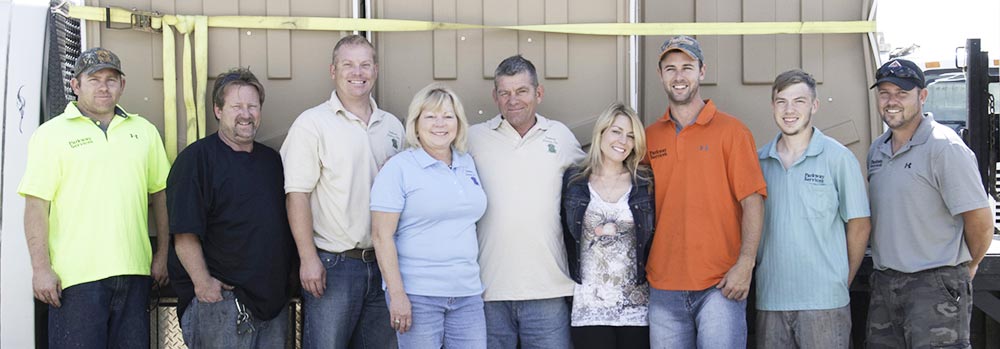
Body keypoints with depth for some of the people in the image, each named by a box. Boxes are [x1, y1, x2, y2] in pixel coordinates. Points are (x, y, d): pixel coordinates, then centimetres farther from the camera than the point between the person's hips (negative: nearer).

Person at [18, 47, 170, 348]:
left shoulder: (144, 131, 12)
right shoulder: (51, 133, 1)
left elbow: (160, 195, 16)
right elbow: (36, 206, -4)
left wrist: (162, 255, 12)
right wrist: (41, 268, -10)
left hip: (134, 272, 4)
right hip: (76, 276, -3)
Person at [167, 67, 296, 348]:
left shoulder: (272, 160, 14)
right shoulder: (196, 158, -6)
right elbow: (184, 232, -12)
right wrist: (202, 282, -17)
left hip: (274, 298, 6)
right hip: (220, 298, -6)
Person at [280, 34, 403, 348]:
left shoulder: (392, 126, 12)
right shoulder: (312, 123, -4)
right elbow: (297, 194, -10)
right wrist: (308, 259, -15)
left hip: (383, 263, 5)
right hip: (332, 264, -5)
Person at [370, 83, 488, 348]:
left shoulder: (467, 164, 12)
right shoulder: (399, 168, -5)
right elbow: (382, 236, -10)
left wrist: (481, 281, 16)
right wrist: (397, 294, -15)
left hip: (467, 292, 5)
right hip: (417, 295, -5)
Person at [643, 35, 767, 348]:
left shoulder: (730, 130, 0)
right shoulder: (649, 137, 9)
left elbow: (752, 201, -4)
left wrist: (745, 264, -14)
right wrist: (640, 271, 7)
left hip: (720, 285, -3)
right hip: (663, 286, 3)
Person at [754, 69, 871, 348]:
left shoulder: (838, 158, -2)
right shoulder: (759, 161, 8)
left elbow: (859, 226, 2)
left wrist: (843, 281, 4)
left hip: (824, 302, -3)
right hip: (769, 300, 4)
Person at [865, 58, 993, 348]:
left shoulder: (944, 147, -12)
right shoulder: (876, 150, 13)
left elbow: (981, 221, -12)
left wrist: (968, 265, 1)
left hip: (936, 284, -7)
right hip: (884, 283, 7)